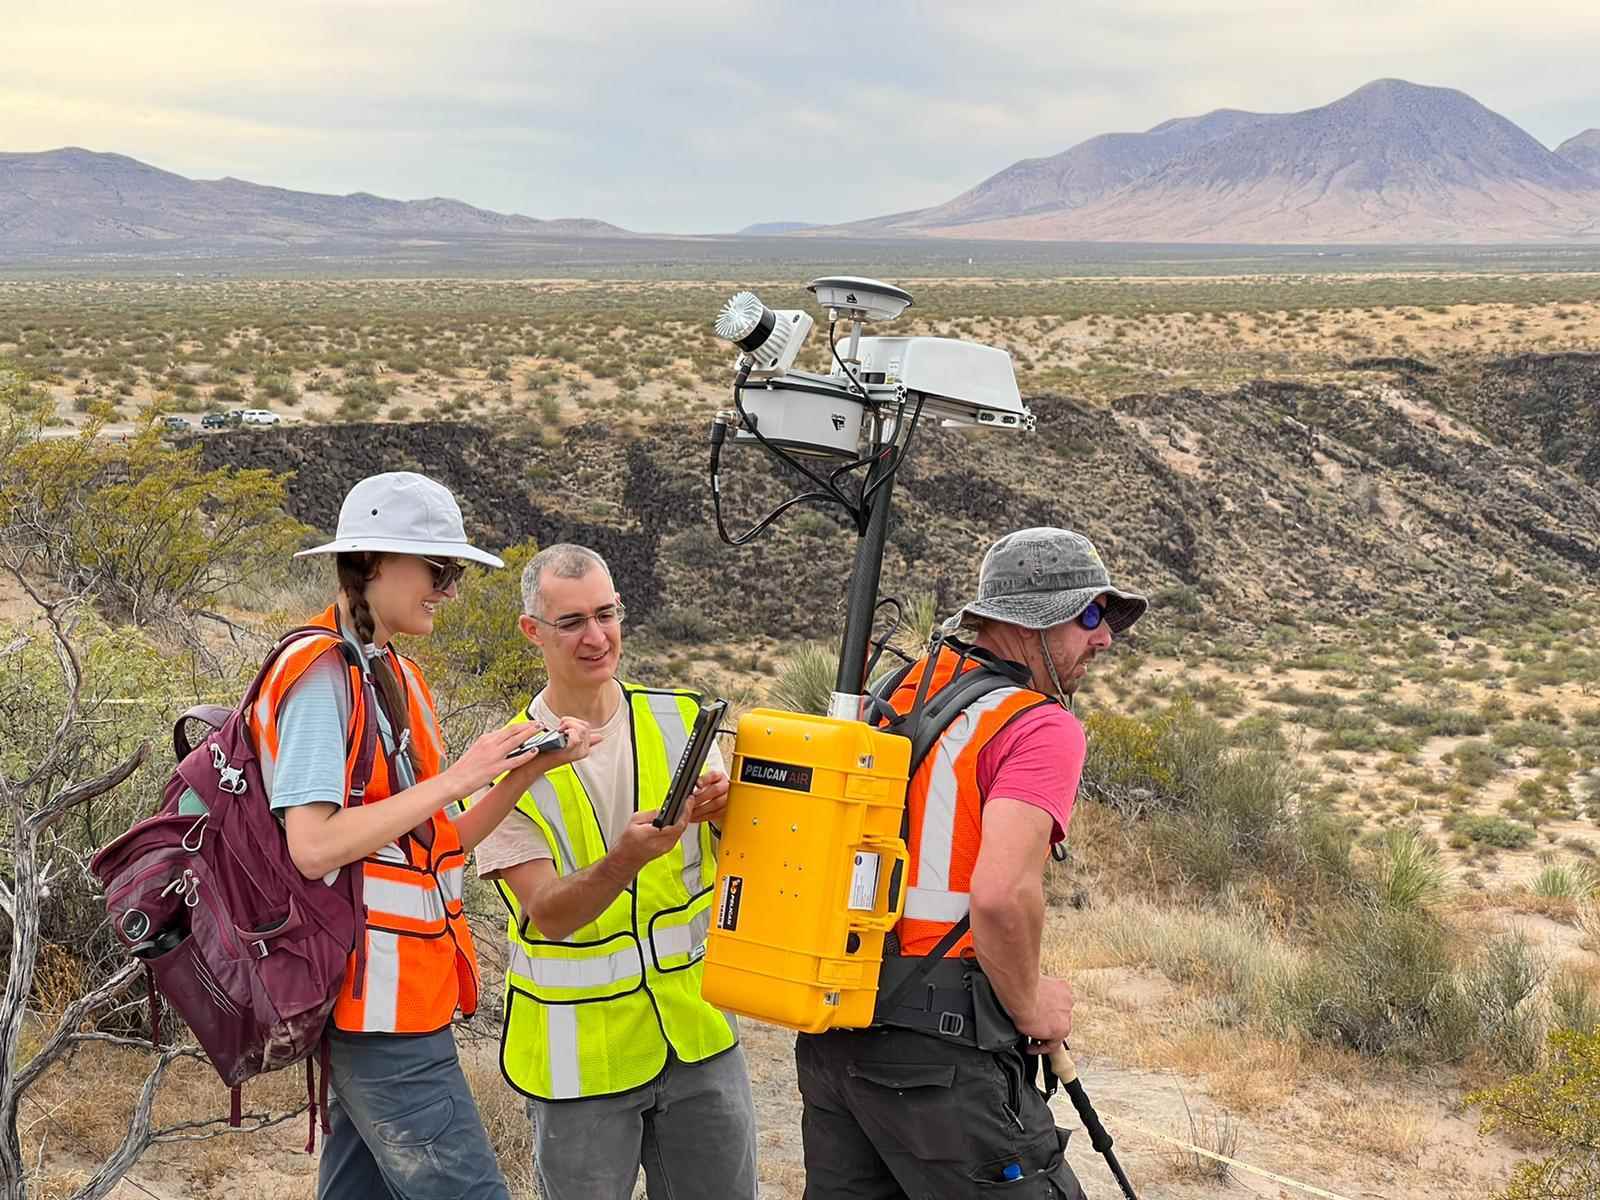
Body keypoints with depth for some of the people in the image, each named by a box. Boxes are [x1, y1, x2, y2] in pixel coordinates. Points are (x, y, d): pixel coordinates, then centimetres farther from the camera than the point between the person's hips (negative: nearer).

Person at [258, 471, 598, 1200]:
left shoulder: (392, 673, 14)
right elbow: (313, 846, -22)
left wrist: (530, 769, 1)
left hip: (397, 997, 9)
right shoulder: (321, 675, -13)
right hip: (381, 1004, -9)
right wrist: (457, 776, -20)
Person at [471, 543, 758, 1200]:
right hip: (580, 1052, -3)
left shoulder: (680, 720, 1)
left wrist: (726, 808, -19)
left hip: (696, 1031, 3)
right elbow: (548, 913, -17)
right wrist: (625, 860, -35)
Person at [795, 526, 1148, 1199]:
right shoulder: (1043, 728, -11)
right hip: (938, 1041, -8)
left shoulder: (897, 692, 12)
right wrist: (1031, 1009, -8)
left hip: (829, 1026, 8)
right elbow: (1001, 893, -26)